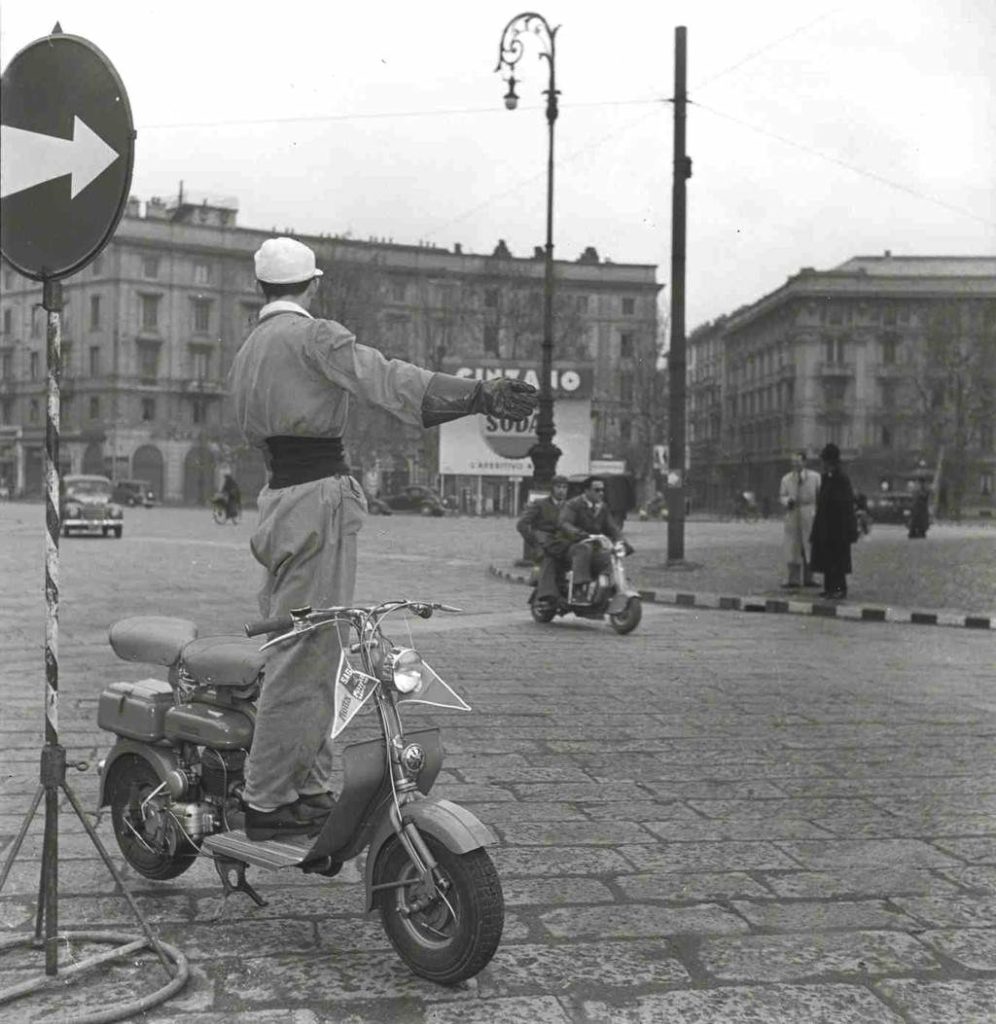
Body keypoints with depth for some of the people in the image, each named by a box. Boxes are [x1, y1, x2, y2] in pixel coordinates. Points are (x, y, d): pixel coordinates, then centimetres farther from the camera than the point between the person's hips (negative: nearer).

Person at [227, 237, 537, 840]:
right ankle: (267, 802, -3)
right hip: (319, 497, -9)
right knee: (305, 652, -7)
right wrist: (482, 394, -28)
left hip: (277, 495, 9)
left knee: (314, 653, 13)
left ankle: (310, 787, 18)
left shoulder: (246, 354, 22)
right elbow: (387, 378, -20)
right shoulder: (313, 336, -6)